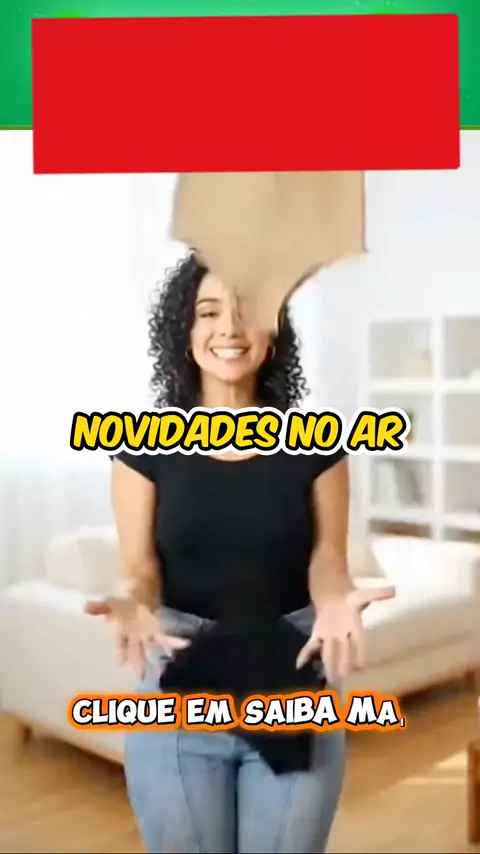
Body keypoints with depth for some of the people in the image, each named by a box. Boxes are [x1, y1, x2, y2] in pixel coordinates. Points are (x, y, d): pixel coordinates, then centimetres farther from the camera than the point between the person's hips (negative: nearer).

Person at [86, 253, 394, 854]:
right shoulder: (144, 447, -2)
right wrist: (133, 603, -28)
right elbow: (140, 566, -5)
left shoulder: (316, 444, -1)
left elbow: (326, 556, -4)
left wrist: (336, 600, -27)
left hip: (294, 694, 1)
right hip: (178, 697, 0)